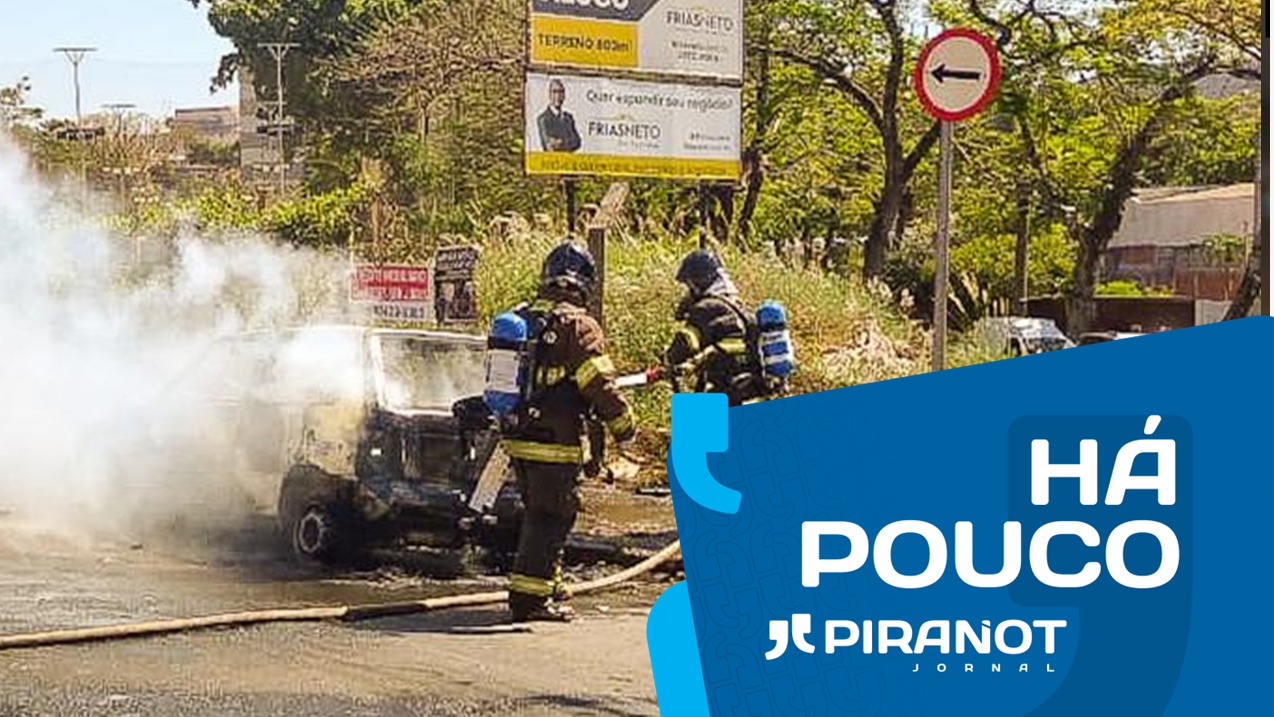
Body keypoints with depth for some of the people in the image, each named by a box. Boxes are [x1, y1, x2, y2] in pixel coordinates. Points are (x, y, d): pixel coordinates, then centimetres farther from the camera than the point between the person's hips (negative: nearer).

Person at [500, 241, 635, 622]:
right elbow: (600, 386, -15)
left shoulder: (520, 318, 10)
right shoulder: (578, 326, -13)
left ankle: (549, 586, 30)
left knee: (539, 515, 20)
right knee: (551, 519, -1)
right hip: (556, 444, -8)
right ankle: (529, 597, -3)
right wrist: (624, 426, -3)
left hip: (517, 438, 8)